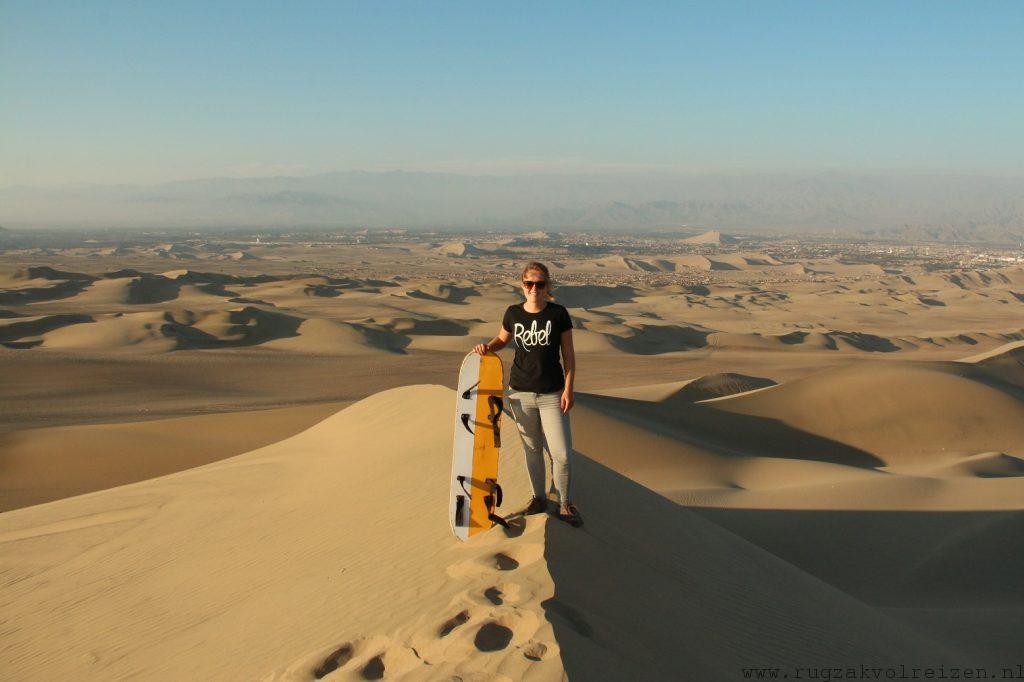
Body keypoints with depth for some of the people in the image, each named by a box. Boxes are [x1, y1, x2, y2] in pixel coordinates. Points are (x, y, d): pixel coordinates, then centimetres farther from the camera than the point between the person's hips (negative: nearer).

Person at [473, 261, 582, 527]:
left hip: (552, 394, -2)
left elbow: (569, 354, -3)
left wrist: (568, 389, -8)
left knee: (562, 454, -3)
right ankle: (539, 498, 32)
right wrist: (488, 346, -4)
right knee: (532, 450, 14)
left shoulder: (558, 313, -7)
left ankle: (566, 505, 17)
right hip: (520, 393, 2)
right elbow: (502, 339, 18)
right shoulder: (513, 313, -1)